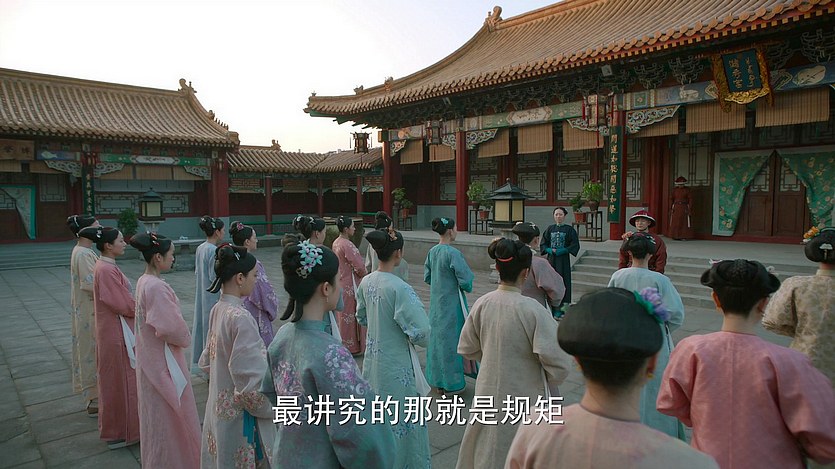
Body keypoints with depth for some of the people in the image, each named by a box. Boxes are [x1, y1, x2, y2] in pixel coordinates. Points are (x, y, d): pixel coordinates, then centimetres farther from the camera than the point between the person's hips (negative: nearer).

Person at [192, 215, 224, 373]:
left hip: (201, 294, 9)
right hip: (213, 296, -9)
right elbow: (215, 277, -20)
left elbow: (197, 271, 13)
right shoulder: (214, 250, -20)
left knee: (202, 324, 16)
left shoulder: (200, 248, 6)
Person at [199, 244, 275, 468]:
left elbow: (207, 362, 12)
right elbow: (252, 382, -26)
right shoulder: (241, 318, -26)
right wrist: (274, 407, -11)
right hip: (240, 417, -8)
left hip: (220, 409, 8)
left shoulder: (218, 310, -1)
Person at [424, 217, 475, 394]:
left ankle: (437, 379, 27)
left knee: (437, 336, 15)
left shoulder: (432, 251, 2)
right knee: (451, 339, 4)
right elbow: (466, 280, -19)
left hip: (436, 302, 7)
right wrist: (467, 287, 1)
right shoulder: (453, 253, -20)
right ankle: (452, 382, 16)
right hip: (451, 303, -7)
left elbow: (427, 277, 11)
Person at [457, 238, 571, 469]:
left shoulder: (482, 304, -10)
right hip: (525, 397, -4)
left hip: (489, 392, 4)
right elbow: (558, 362, -21)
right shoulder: (533, 310, -23)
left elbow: (467, 349, 2)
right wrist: (552, 382, 0)